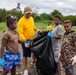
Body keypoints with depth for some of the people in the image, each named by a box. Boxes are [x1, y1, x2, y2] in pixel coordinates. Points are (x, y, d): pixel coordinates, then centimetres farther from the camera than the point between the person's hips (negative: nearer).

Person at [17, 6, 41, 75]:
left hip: (33, 39, 7)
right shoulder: (21, 21, -21)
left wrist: (36, 29, 0)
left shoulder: (31, 18, 2)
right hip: (26, 41, -7)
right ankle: (25, 69, 18)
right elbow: (20, 33, -25)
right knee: (25, 55, 3)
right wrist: (25, 41, -35)